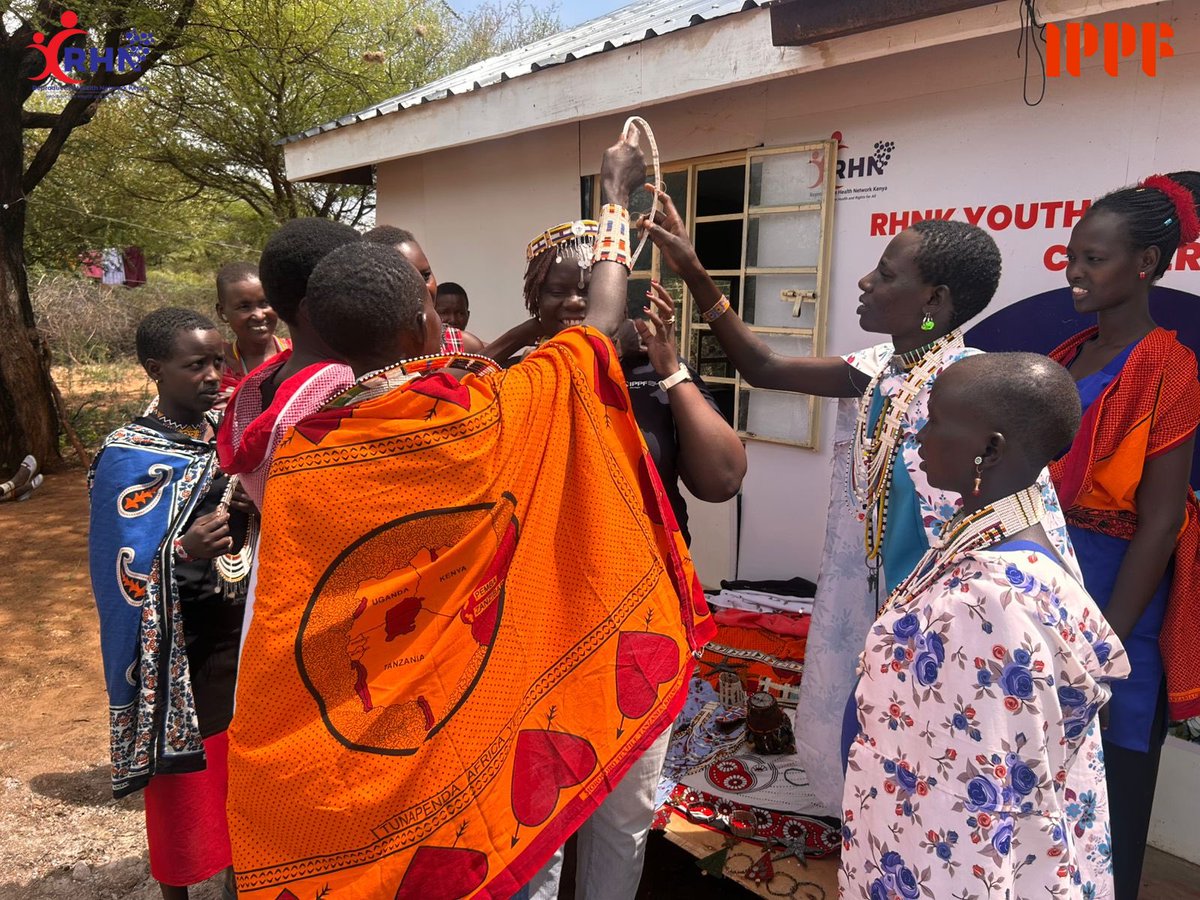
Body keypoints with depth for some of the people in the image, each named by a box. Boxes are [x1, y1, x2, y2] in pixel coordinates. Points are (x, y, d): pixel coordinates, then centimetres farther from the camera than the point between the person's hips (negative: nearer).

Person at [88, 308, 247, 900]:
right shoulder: (127, 457, -15)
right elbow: (126, 575, -18)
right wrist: (183, 551, -36)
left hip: (243, 628, 5)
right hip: (179, 645, -5)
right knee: (184, 779, 10)